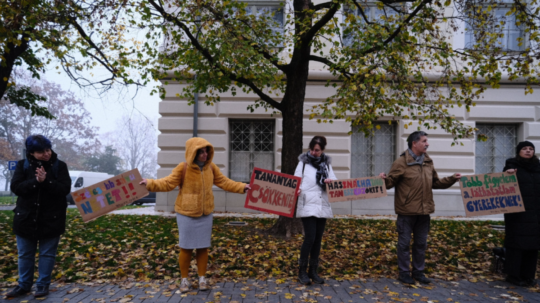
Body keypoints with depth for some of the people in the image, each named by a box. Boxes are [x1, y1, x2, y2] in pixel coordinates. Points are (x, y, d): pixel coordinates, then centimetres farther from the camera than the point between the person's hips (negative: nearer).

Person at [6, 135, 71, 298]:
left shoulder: (60, 166, -5)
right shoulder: (22, 165, 1)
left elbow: (65, 189, -13)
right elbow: (15, 187, -9)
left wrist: (46, 182, -26)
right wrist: (35, 182, -24)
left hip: (51, 218, -2)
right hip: (26, 217, 2)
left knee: (47, 254, 7)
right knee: (25, 254, 14)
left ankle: (43, 285, 20)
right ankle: (23, 285, 29)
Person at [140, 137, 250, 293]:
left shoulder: (211, 167, -1)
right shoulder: (183, 167, -13)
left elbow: (224, 182, 6)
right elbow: (168, 183, -15)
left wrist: (242, 187, 1)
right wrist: (150, 183, -29)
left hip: (205, 215, 3)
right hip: (186, 214, -3)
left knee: (203, 247, 10)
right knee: (186, 248, 7)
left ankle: (202, 278, 26)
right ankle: (184, 279, 25)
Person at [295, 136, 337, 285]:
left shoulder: (327, 164, 11)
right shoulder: (303, 162, 1)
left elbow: (335, 181, 8)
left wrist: (331, 182, -14)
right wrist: (297, 190, -23)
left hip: (323, 206, 4)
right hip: (307, 206, -4)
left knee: (318, 239, 9)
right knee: (310, 238, -10)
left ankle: (313, 271, 22)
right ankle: (302, 271, 8)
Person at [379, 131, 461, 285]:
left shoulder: (428, 162, 10)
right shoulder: (401, 162, -11)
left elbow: (436, 183, 19)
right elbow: (391, 181, -12)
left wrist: (452, 179, 10)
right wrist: (384, 180, -33)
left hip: (424, 211, 7)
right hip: (406, 211, -6)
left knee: (421, 243, 16)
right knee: (404, 243, 4)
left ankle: (418, 272, 30)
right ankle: (404, 273, 18)